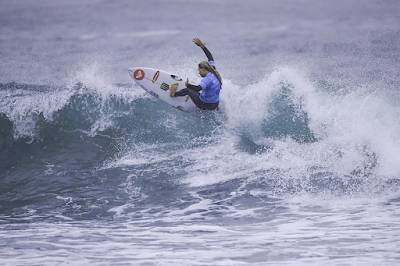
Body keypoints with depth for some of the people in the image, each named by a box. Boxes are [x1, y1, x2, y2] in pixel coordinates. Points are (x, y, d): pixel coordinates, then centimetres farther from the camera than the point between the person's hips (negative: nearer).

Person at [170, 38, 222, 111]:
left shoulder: (207, 79, -28)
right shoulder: (214, 72, -3)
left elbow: (198, 88, -45)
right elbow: (210, 57, 10)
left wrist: (187, 85, -27)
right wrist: (202, 45, 13)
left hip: (204, 105, -8)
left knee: (187, 90, 16)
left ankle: (173, 94, 39)